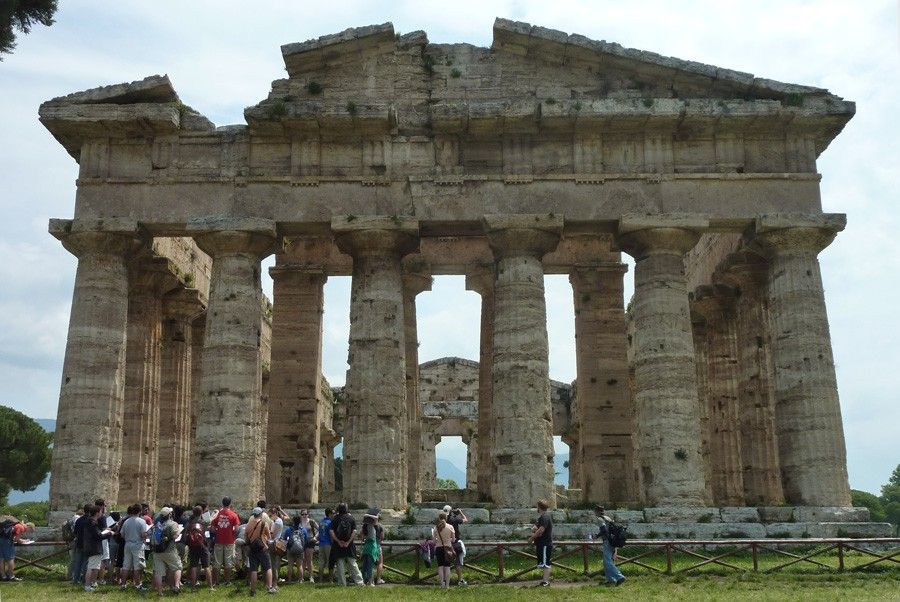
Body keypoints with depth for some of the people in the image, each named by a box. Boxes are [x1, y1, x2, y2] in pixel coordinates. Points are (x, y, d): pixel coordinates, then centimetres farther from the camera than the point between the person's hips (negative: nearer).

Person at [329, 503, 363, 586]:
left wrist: (338, 541, -7)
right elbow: (354, 531, -7)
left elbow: (331, 531, -7)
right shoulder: (351, 518, 3)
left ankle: (342, 583, 6)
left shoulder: (335, 519, 2)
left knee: (340, 564, 6)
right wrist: (348, 542, -8)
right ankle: (359, 581, 2)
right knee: (353, 563, 6)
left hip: (338, 545, -1)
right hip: (349, 545, 1)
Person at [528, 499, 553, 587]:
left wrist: (532, 538, -15)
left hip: (545, 544, -10)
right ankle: (546, 580, 18)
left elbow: (541, 530, -24)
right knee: (543, 563, 13)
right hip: (541, 544, 10)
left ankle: (546, 581, -11)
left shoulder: (545, 517, -15)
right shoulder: (541, 517, 18)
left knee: (545, 563, -10)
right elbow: (534, 529, 19)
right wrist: (533, 529, -6)